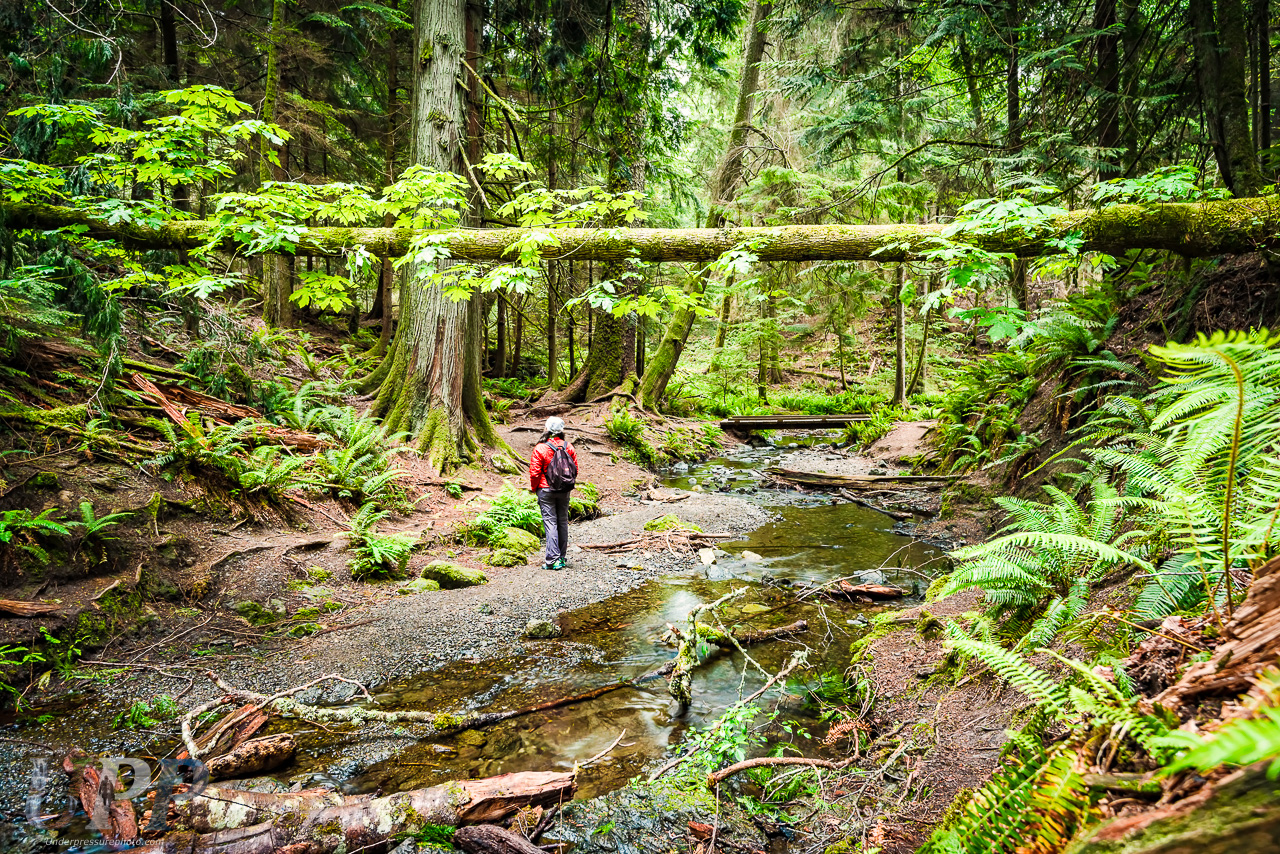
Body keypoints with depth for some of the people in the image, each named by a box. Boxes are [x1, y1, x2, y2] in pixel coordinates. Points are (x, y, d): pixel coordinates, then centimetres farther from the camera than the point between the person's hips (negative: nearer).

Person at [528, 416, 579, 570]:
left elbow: (534, 472, -11)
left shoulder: (540, 448, -12)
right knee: (563, 522, 12)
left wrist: (534, 488, 6)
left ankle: (553, 559, -10)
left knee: (550, 523, -4)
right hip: (564, 491, 4)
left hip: (546, 490, -4)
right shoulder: (568, 447, 1)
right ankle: (562, 558, 19)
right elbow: (575, 470, 6)